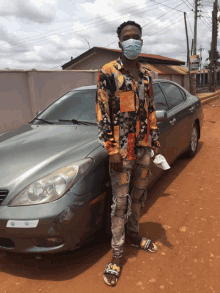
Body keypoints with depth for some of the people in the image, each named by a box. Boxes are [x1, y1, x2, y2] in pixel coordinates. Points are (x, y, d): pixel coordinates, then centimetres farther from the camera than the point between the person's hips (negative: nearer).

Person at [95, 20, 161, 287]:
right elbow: (102, 114, -11)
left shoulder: (146, 74, 11)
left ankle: (133, 234, 39)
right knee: (120, 202, 1)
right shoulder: (108, 72, -7)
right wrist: (112, 150, -16)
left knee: (138, 194, 17)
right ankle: (117, 255, 16)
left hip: (143, 147, 6)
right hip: (122, 149, -6)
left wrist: (155, 140, 11)